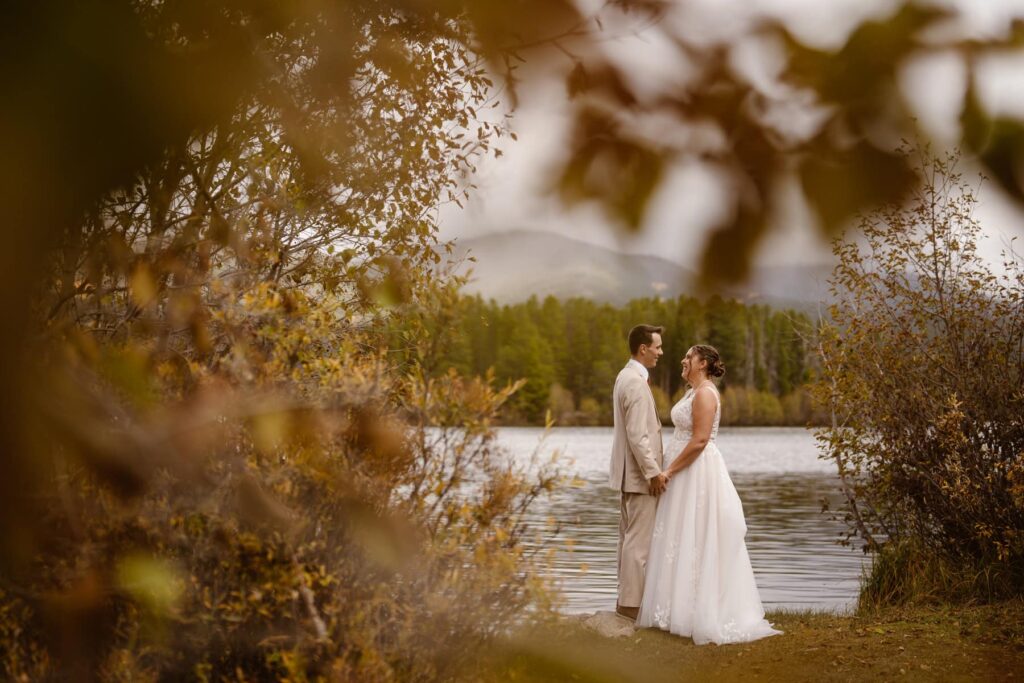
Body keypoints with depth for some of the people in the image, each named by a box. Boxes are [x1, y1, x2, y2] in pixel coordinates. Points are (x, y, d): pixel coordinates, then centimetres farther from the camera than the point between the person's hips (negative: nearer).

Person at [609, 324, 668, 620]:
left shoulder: (625, 377, 13)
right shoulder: (636, 383, -19)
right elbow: (637, 436, -23)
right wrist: (653, 472, -19)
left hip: (630, 473, 11)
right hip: (640, 474, -11)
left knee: (629, 538, 14)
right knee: (639, 541, -6)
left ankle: (625, 601, 20)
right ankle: (631, 605, -2)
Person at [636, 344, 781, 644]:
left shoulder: (705, 394, -16)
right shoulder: (694, 392, 15)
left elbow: (699, 441, -23)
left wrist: (669, 471, -19)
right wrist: (672, 470, 16)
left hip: (698, 473, -10)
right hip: (688, 472, 10)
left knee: (697, 540, -5)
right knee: (685, 540, 12)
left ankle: (703, 613, 1)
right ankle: (686, 607, 18)